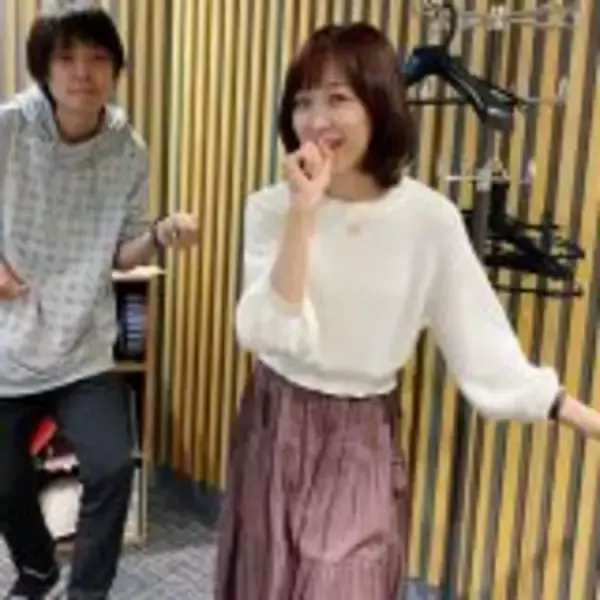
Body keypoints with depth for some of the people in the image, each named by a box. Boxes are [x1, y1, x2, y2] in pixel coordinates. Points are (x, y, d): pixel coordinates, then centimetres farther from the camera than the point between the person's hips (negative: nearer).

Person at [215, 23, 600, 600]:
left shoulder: (428, 217, -12)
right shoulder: (271, 207, -10)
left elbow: (483, 347, -7)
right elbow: (264, 335, -23)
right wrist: (303, 213, -28)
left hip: (363, 444, -1)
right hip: (275, 429, 2)